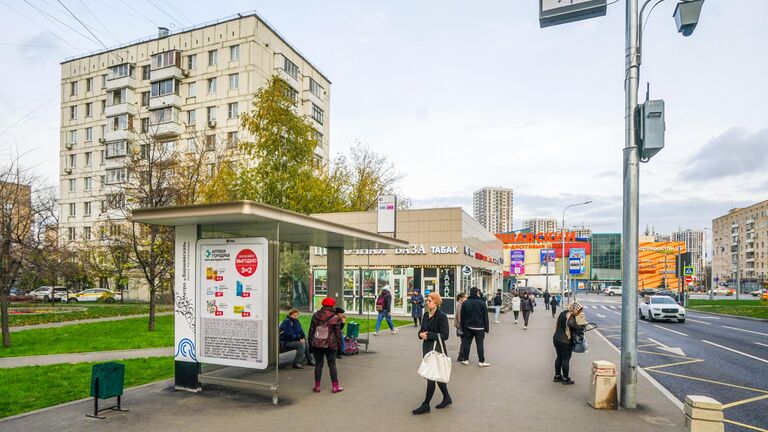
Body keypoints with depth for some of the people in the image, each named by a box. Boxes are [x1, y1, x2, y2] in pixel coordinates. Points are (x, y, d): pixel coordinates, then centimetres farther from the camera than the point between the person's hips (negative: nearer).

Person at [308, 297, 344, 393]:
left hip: (317, 344, 2)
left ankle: (317, 386, 14)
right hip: (330, 345, -2)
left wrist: (310, 343, 13)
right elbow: (338, 333, -4)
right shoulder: (335, 318, -8)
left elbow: (311, 331, 5)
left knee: (318, 364, 10)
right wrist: (339, 343, 7)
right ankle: (335, 386, 12)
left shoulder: (315, 316, 1)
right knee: (332, 365, 6)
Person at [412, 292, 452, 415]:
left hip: (437, 348, -8)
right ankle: (447, 398, 34)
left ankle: (425, 405, 6)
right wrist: (421, 334, -8)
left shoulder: (441, 316, -15)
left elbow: (445, 335, -16)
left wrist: (429, 335, -21)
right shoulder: (426, 315, 8)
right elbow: (422, 329, 16)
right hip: (427, 346, 8)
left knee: (431, 377, -3)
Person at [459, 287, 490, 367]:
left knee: (467, 343, 9)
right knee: (480, 344, 2)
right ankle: (481, 362, 5)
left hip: (468, 327, 3)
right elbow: (485, 317, -4)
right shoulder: (482, 303, -8)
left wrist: (462, 327, 11)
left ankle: (465, 360, 14)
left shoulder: (465, 303, 1)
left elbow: (462, 317, 4)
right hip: (479, 327, -3)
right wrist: (486, 328, 3)